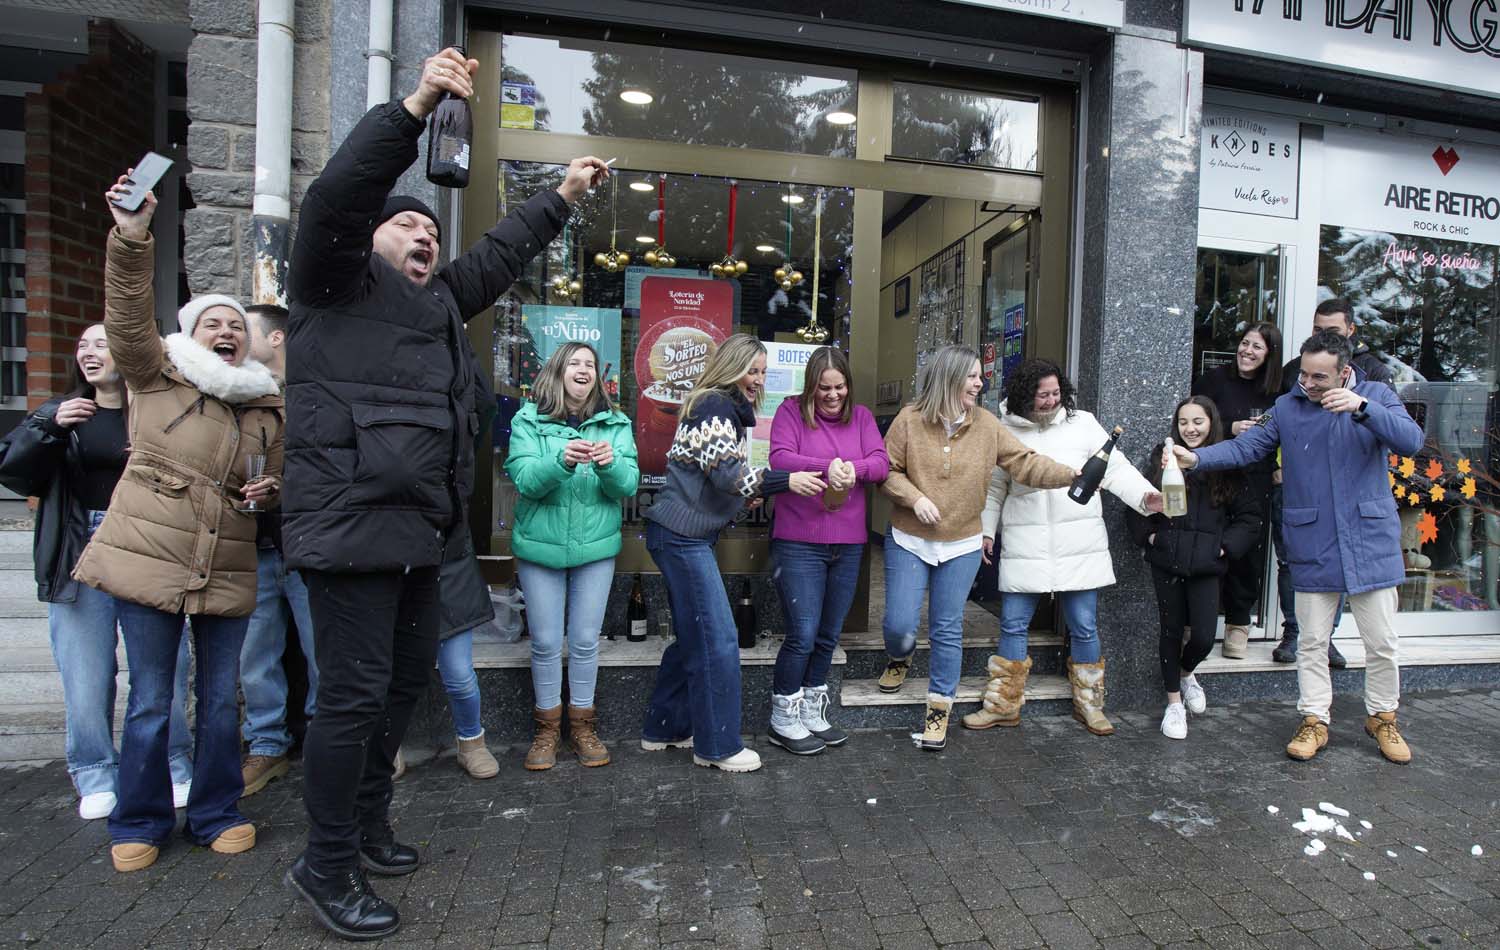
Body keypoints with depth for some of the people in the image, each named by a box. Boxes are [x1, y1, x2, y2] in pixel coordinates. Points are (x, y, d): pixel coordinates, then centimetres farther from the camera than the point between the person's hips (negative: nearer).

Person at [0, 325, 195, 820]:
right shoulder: (59, 412, 11)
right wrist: (48, 427, -13)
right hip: (81, 555, 2)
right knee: (86, 672, 5)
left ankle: (173, 769, 18)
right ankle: (96, 778, 20)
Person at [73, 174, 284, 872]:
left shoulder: (268, 407, 11)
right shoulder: (157, 376, 2)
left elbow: (279, 481, 21)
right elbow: (129, 317, -14)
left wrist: (270, 492, -2)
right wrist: (131, 238, -27)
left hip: (227, 573, 3)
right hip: (147, 562, -2)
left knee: (221, 701, 10)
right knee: (149, 704, 6)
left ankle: (217, 815, 26)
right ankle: (140, 825, 25)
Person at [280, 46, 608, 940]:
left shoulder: (439, 302, 22)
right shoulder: (339, 283, 2)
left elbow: (500, 254, 31)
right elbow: (336, 196, -14)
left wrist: (563, 197, 36)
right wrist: (416, 106, -18)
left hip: (418, 535, 9)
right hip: (352, 526, -9)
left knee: (409, 679, 17)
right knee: (355, 693, -4)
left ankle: (368, 823, 35)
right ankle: (328, 867, 14)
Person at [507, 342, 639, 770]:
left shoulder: (615, 424, 2)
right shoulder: (529, 420, -2)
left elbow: (628, 485, -7)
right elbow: (526, 480, -14)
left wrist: (610, 464, -28)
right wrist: (562, 461, -32)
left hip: (595, 547, 1)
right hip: (540, 546, -1)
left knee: (585, 640, 8)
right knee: (545, 642, 7)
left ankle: (582, 724, 25)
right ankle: (547, 728, 25)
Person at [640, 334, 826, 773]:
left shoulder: (727, 409, 19)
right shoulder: (715, 406, -12)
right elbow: (726, 473, -21)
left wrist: (749, 493, 9)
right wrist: (785, 481, -20)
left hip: (686, 536, 10)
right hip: (681, 536, -10)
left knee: (693, 637, 16)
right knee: (717, 639, -5)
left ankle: (664, 729, 28)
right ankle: (717, 746, 7)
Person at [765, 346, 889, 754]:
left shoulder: (861, 416, 10)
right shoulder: (791, 411, -2)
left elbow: (882, 462, -1)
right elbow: (779, 459, -15)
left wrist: (855, 468, -23)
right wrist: (826, 467, -30)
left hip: (848, 544, 5)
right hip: (798, 543, -5)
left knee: (829, 635, 14)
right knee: (803, 634, -6)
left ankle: (812, 713, 31)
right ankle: (783, 719, 14)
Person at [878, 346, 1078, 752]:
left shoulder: (986, 424, -2)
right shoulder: (910, 419, -9)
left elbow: (1025, 462, -5)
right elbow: (887, 470, -5)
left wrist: (1071, 475, -16)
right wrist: (915, 498, -19)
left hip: (962, 546, 2)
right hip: (909, 541, -1)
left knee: (948, 629, 7)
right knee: (900, 624, -1)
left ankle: (939, 707, 22)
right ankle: (899, 659, 36)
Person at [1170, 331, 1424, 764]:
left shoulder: (1377, 396, 0)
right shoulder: (1287, 408, 3)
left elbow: (1411, 441, -14)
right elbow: (1245, 447, -3)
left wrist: (1362, 407, -29)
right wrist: (1195, 457, -19)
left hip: (1372, 544, 0)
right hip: (1313, 548, 1)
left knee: (1382, 643, 10)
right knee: (1312, 643, 9)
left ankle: (1383, 718, 31)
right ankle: (1314, 721, 22)